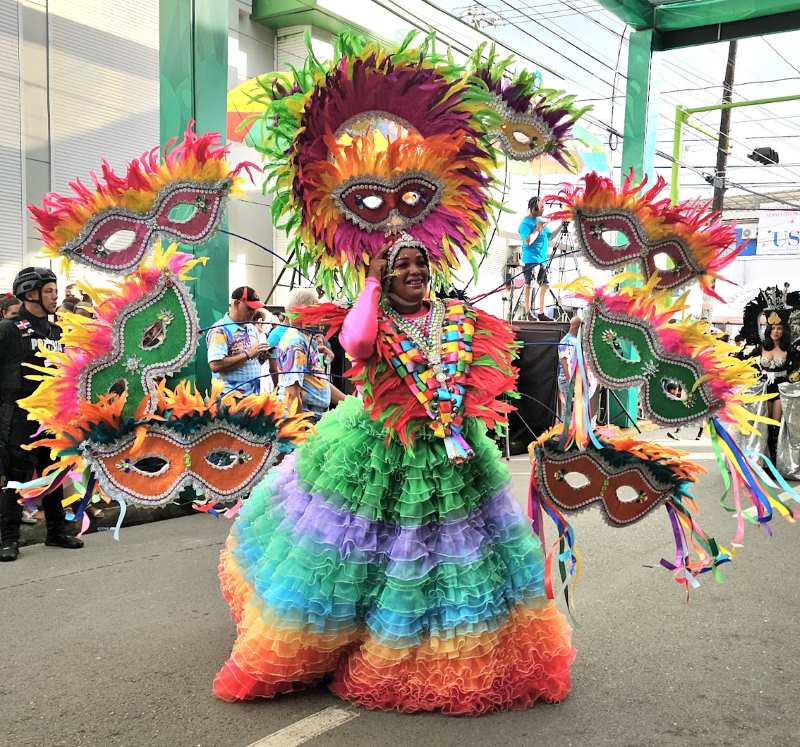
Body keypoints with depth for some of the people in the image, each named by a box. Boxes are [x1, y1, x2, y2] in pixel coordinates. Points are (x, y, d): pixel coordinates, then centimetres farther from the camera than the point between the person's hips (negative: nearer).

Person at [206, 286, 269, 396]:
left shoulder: (252, 328, 14)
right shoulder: (220, 330, -10)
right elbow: (215, 365, -21)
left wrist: (261, 356, -1)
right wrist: (247, 354, -20)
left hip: (255, 394, 7)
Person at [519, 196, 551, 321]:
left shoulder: (541, 220, 13)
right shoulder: (526, 223, -12)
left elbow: (549, 237, 22)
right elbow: (527, 241, -22)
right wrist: (538, 229, -18)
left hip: (543, 259, 8)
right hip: (530, 260, -8)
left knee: (545, 285, 9)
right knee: (529, 285, -2)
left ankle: (541, 313, 16)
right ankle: (528, 312, 6)